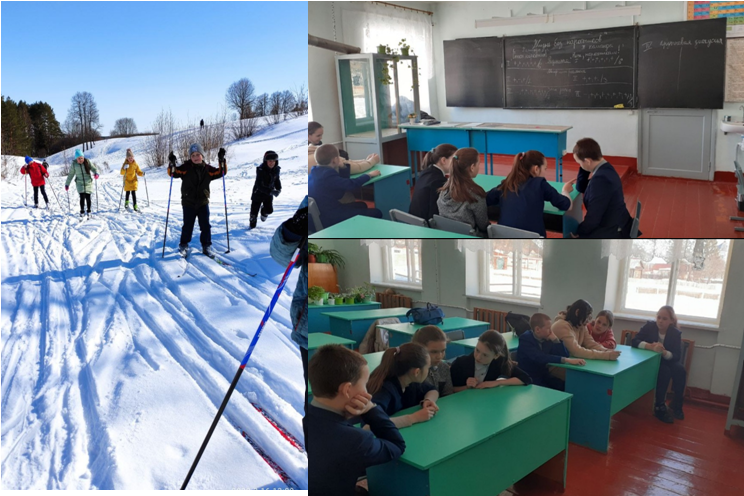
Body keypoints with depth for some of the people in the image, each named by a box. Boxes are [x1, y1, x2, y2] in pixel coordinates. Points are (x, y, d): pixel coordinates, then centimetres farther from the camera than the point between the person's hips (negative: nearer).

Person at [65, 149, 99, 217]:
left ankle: (89, 211, 18)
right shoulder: (73, 164, -3)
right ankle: (82, 211, 5)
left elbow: (94, 168, -3)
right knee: (82, 197, -10)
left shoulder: (87, 162, -5)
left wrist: (96, 173, -27)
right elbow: (70, 174, 6)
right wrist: (67, 184, 8)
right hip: (80, 183, 0)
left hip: (88, 183, 0)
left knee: (88, 197, 0)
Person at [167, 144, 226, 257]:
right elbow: (173, 173, -9)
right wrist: (172, 164, -29)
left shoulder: (207, 169, 1)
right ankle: (183, 246, 21)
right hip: (188, 203, -2)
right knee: (187, 226, 5)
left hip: (203, 202, 2)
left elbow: (221, 173, 2)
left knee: (205, 226, 4)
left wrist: (222, 161, -12)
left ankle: (206, 246, 16)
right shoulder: (186, 167, -4)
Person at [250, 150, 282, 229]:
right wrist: (271, 191, -40)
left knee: (269, 210, -5)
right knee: (254, 212, 6)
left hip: (268, 194, 4)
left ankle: (264, 212, 33)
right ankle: (252, 225, 33)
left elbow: (277, 180, 8)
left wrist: (279, 188, -10)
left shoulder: (276, 169, -12)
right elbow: (259, 185, -32)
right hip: (258, 193, -3)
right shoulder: (261, 170, -29)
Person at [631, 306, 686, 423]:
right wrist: (651, 346, -39)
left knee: (680, 370, -28)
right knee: (664, 371, -32)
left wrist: (664, 352, -39)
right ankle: (659, 406, -21)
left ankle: (676, 405, -11)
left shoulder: (676, 333, -8)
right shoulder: (649, 326, -11)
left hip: (667, 361, 3)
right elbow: (634, 342, -21)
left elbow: (677, 356, -17)